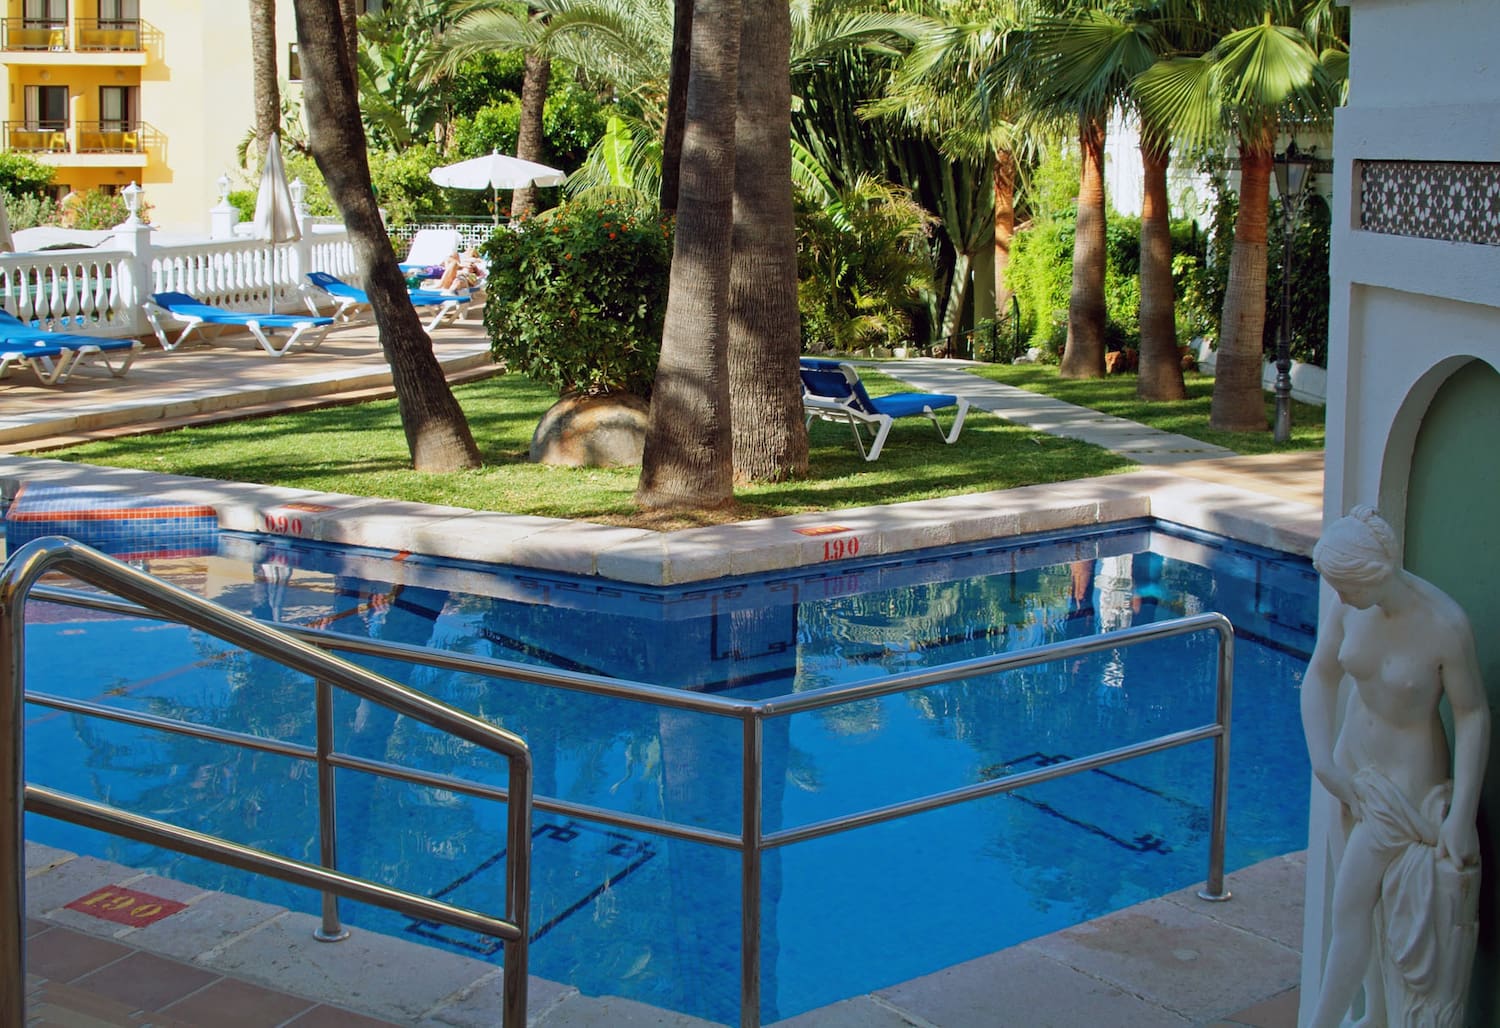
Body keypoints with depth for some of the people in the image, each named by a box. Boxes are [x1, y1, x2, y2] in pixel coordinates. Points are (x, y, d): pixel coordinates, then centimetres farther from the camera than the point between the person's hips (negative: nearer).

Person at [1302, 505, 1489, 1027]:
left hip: (1409, 783, -6)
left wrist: (1462, 816, -18)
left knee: (1349, 910, -2)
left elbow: (1472, 714, -18)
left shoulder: (1444, 625, -27)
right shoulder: (1347, 606, -11)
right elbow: (1320, 676, 1)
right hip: (1355, 766, 6)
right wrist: (1324, 761, -8)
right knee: (1371, 906, 17)